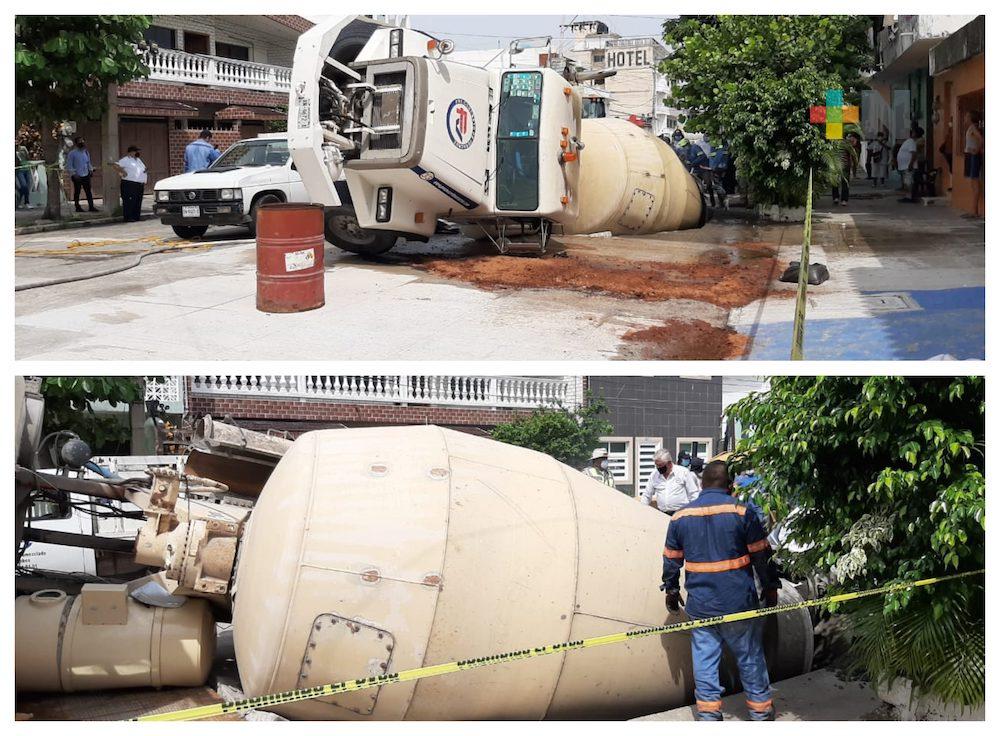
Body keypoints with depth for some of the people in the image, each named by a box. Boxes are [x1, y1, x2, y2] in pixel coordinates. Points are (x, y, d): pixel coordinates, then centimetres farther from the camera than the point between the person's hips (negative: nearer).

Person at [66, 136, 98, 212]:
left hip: (86, 175, 5)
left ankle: (91, 207, 5)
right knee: (77, 192, 5)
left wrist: (91, 170, 6)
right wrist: (74, 174, -16)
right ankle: (77, 207, 13)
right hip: (77, 176, -5)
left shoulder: (86, 152, 11)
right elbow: (69, 165, -8)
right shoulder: (72, 153, -7)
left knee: (88, 191, 2)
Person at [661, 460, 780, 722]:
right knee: (750, 657, 11)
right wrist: (771, 588, 9)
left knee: (704, 659, 9)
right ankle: (760, 712, 22)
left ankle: (708, 713, 13)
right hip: (738, 602, -2)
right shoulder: (742, 512, -8)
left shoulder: (680, 517, 1)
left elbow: (671, 560, 10)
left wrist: (671, 591, 23)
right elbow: (761, 556, -4)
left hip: (700, 604, 2)